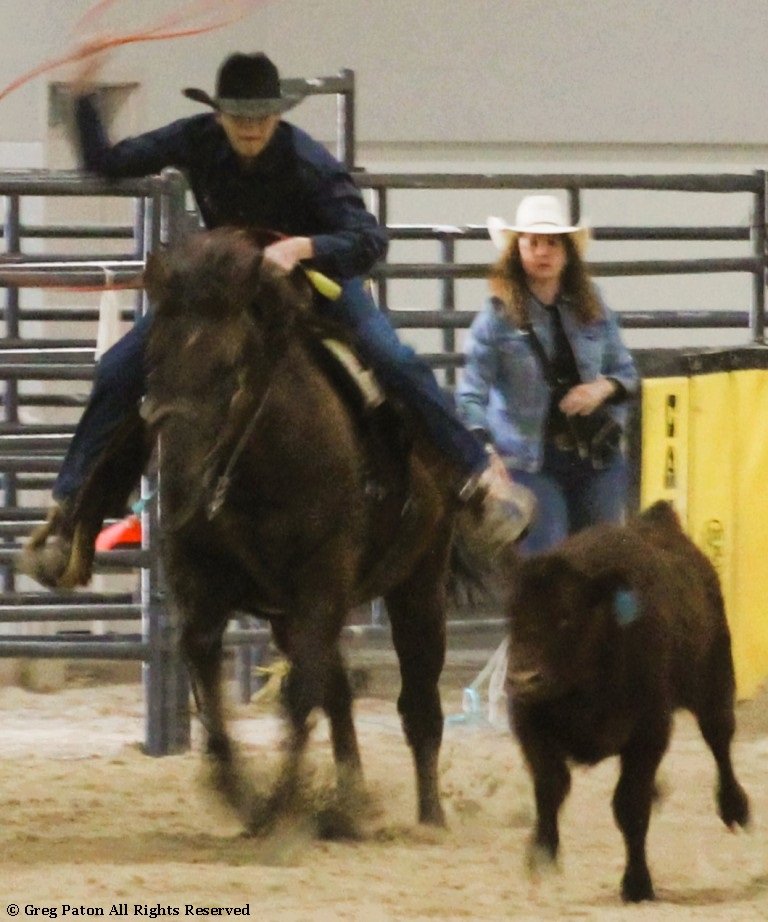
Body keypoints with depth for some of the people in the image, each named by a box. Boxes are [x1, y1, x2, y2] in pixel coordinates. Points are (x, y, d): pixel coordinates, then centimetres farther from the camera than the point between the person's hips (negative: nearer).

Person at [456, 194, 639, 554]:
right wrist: (481, 447, -22)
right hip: (533, 463, -4)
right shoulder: (499, 315, -5)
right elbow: (472, 392, -7)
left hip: (597, 458, 4)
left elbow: (627, 373, 14)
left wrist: (604, 388, -8)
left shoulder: (593, 309, 6)